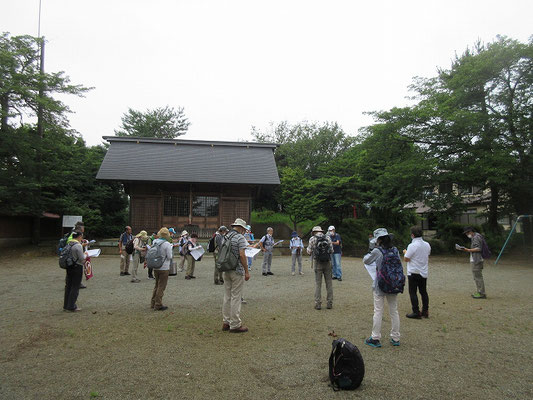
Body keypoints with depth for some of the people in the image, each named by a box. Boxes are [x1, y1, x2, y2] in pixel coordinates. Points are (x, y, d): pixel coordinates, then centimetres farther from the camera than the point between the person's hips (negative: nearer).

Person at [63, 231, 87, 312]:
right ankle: (71, 307, 5)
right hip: (77, 268, -8)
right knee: (75, 287, 1)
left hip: (69, 267, 8)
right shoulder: (78, 245, -17)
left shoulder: (68, 244, 7)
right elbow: (82, 259, -18)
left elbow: (70, 255, 14)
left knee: (68, 286, 15)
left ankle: (66, 305, 24)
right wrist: (85, 254, 2)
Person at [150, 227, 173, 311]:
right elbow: (169, 257, -14)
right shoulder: (167, 244, -18)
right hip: (164, 268, -7)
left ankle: (153, 303, 28)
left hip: (155, 267, 7)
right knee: (161, 287, 3)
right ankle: (158, 305, 8)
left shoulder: (154, 242, 1)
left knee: (157, 285, 21)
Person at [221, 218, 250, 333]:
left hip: (226, 271, 8)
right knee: (236, 298, -2)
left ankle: (226, 322, 19)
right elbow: (242, 255, -18)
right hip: (237, 271, -8)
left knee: (227, 297, 12)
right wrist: (247, 271, -12)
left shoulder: (225, 237, 11)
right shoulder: (240, 238, -12)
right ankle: (235, 325, 4)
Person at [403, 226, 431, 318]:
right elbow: (428, 258, 17)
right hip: (424, 272, 7)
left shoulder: (412, 246, -18)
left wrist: (405, 252, 3)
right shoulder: (427, 245, 5)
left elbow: (406, 259, -15)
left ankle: (416, 312, 2)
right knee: (423, 292, 15)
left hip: (414, 273, -7)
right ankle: (425, 311, 20)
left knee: (413, 293, 1)